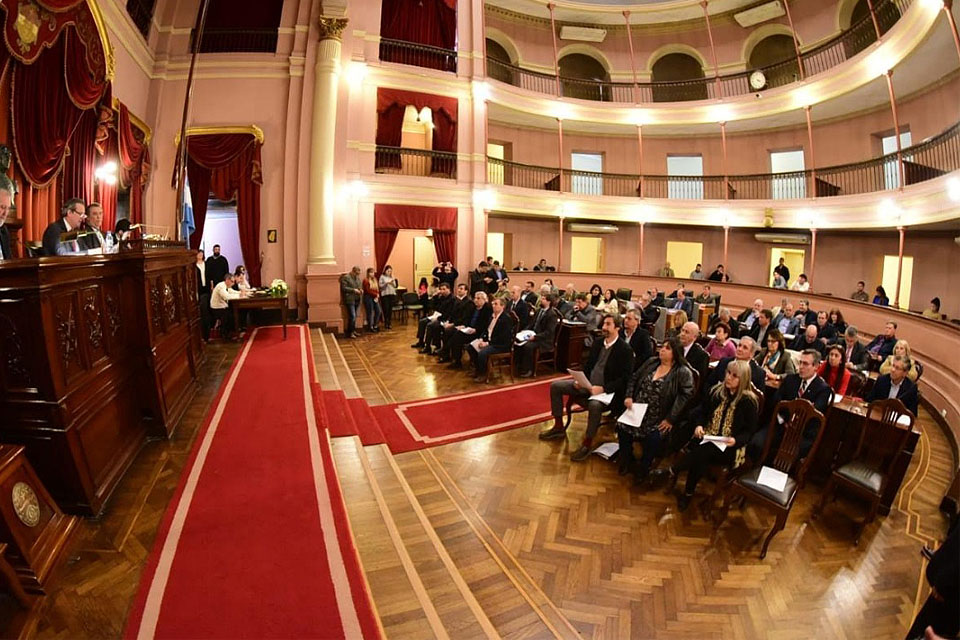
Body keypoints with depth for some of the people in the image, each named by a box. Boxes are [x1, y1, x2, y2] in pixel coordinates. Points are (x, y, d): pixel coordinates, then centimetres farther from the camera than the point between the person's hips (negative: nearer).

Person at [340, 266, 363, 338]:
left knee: (354, 316, 12)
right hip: (350, 300, -7)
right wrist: (353, 290, -18)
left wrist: (361, 289, 3)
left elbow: (360, 286, 25)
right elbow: (344, 288, -13)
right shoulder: (346, 277, -6)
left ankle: (353, 331, 21)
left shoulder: (357, 278, 17)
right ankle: (349, 332, -1)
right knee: (352, 316, -11)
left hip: (357, 300, 7)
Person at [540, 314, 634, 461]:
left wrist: (603, 388, -25)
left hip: (607, 391, -7)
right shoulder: (598, 343, 9)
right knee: (555, 386, -1)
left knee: (594, 405, -39)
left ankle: (587, 443, -17)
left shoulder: (625, 350, -11)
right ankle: (558, 427, 9)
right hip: (588, 385, 7)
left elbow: (625, 378, -16)